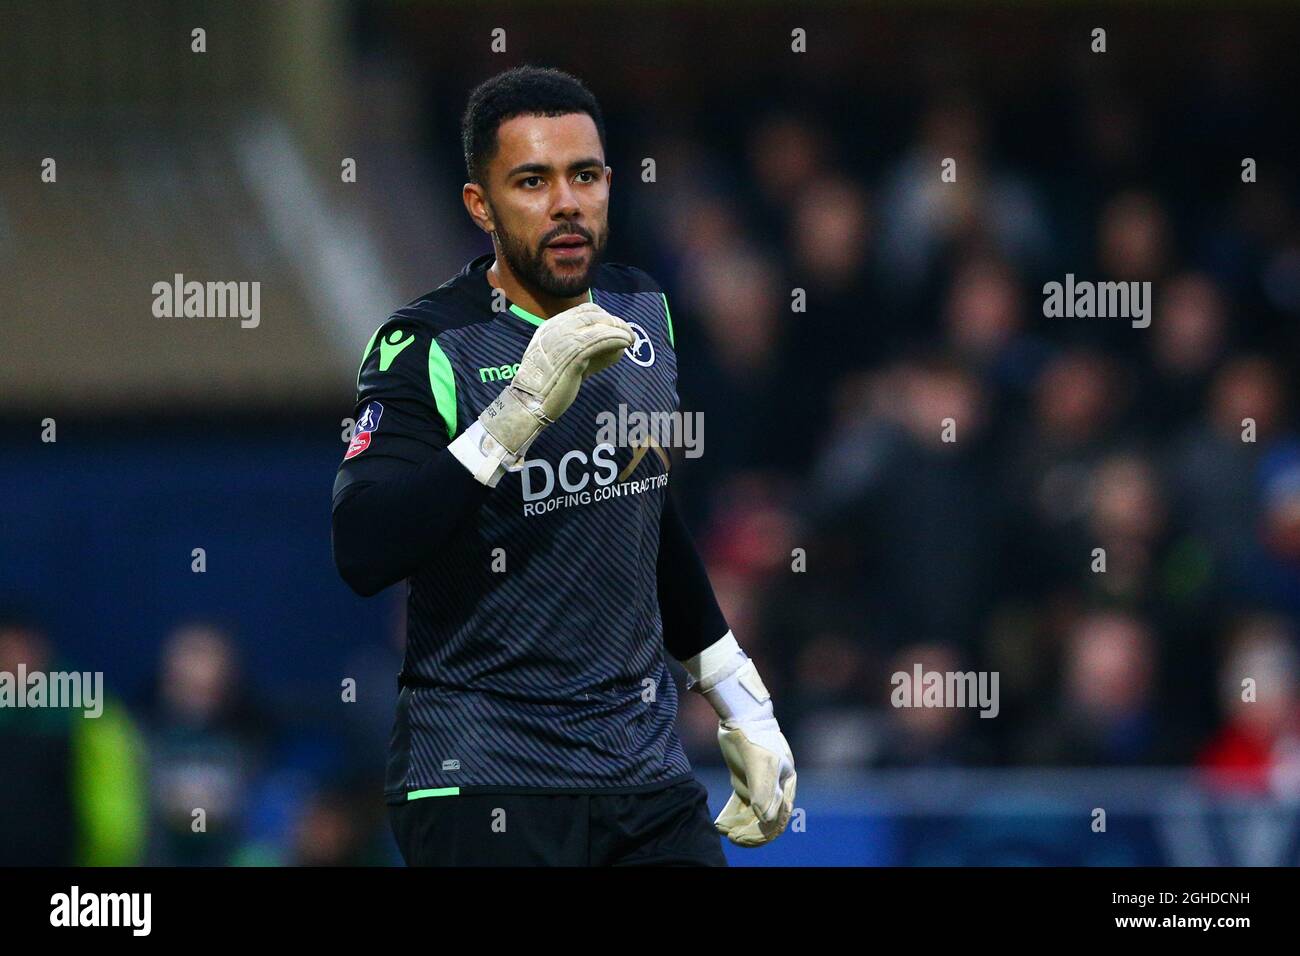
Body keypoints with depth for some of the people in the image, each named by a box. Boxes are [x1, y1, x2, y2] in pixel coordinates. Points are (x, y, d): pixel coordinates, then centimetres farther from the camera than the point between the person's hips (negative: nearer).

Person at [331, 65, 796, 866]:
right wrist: (515, 416, -32)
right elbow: (362, 554, -26)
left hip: (647, 765, 6)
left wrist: (739, 701, 25)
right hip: (484, 781, -6)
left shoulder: (643, 313, 9)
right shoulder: (429, 347, -11)